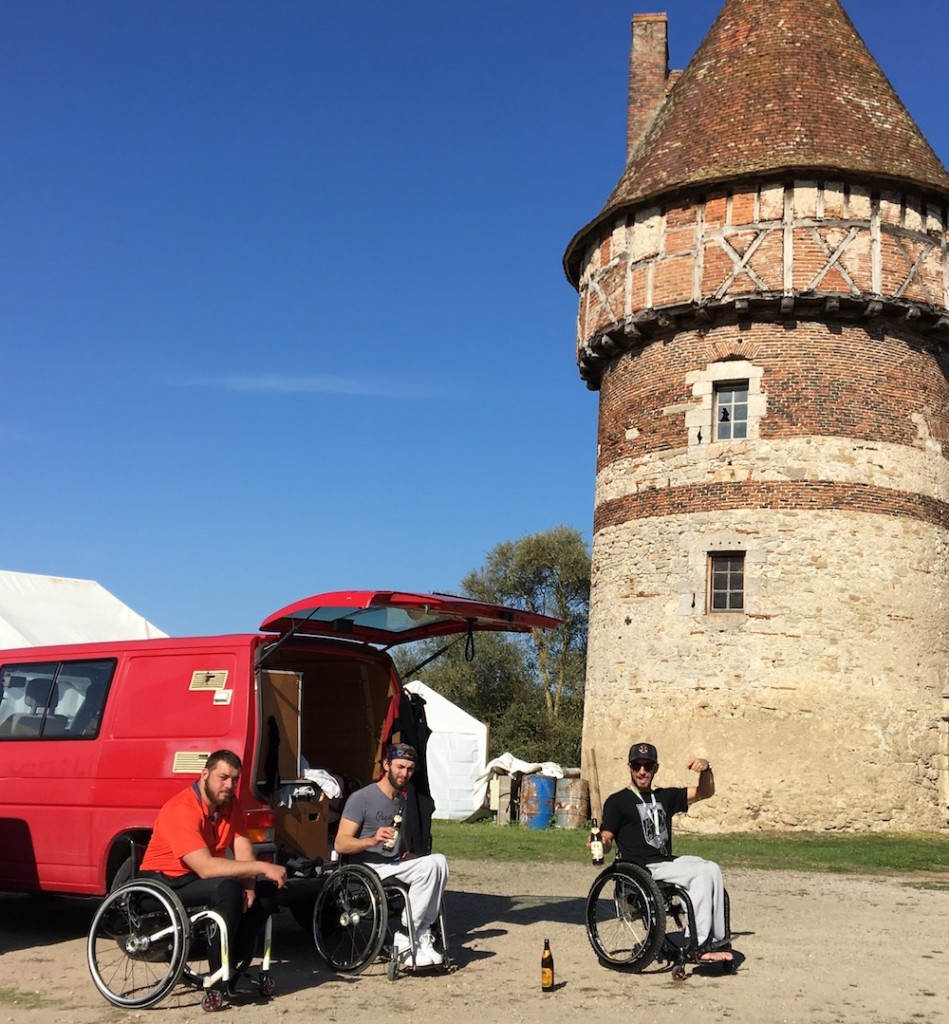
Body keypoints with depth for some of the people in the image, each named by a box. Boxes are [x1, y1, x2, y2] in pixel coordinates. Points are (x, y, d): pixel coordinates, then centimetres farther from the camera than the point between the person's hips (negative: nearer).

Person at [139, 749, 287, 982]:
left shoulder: (230, 804, 0)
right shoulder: (181, 810, -27)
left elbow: (243, 849, -7)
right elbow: (205, 868, -36)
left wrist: (248, 883, -28)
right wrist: (262, 867, -37)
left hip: (201, 876, 8)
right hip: (166, 882, -8)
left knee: (267, 887, -10)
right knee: (228, 888, -33)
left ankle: (236, 967, -5)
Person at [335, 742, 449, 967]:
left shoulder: (402, 801, 18)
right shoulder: (361, 798, -6)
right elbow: (341, 844, -13)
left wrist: (408, 854, 9)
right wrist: (373, 840, -30)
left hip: (395, 868, 7)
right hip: (368, 871, -7)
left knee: (438, 861, -23)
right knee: (429, 866, -28)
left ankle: (422, 935, -20)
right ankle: (404, 940, -22)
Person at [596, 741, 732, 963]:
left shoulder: (665, 797, 20)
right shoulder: (617, 801, 3)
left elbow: (705, 792, 17)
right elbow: (606, 838, -4)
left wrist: (706, 769, -3)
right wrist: (599, 844, -28)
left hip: (669, 862, 6)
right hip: (640, 870, -6)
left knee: (712, 869, -21)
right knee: (701, 874, -25)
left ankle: (715, 941, -20)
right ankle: (699, 945, -23)